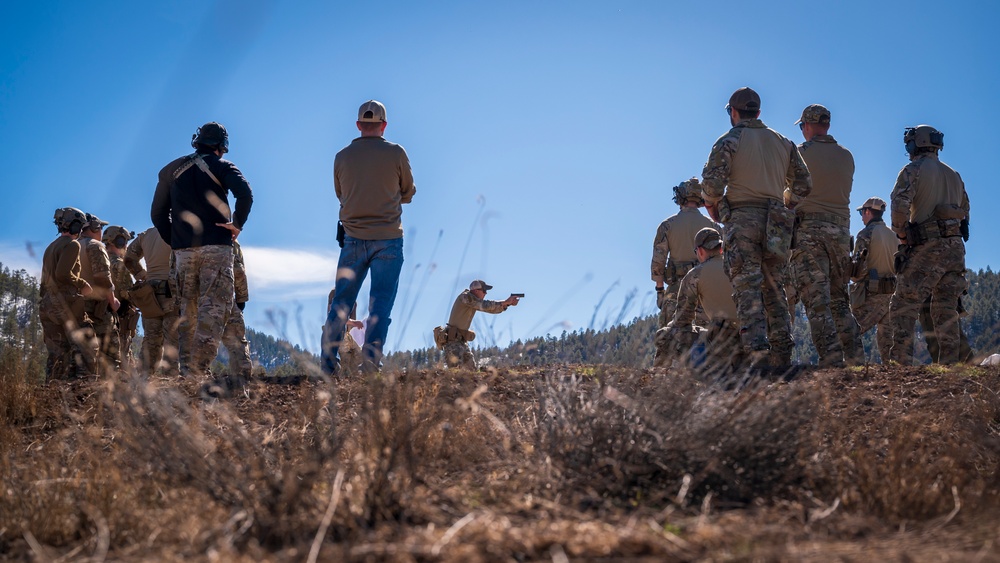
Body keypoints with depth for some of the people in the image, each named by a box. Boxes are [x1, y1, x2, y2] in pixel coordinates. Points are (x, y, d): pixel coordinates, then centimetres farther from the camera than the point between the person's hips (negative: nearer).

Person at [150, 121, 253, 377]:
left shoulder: (172, 170, 16)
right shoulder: (221, 166, 3)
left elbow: (158, 213, 16)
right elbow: (245, 193, -16)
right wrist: (237, 224, -5)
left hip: (183, 251, 4)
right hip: (216, 248, -4)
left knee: (188, 309, 11)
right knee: (215, 306, -6)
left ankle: (187, 366, 8)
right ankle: (200, 366, -18)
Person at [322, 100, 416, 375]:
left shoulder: (342, 156, 3)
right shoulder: (396, 153, -3)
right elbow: (408, 193, 8)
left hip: (353, 239, 2)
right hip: (388, 239, -2)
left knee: (341, 301, 7)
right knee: (381, 303, 0)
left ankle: (328, 362, 5)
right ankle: (371, 362, -6)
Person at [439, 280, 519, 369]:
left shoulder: (476, 301, 14)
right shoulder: (465, 297, -13)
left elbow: (492, 308, 10)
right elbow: (484, 305, -22)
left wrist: (508, 303, -5)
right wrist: (505, 302, -19)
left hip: (462, 341, 10)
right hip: (453, 341, -10)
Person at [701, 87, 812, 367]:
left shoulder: (729, 141, -1)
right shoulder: (783, 142, 16)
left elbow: (712, 182, -12)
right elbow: (803, 183, 14)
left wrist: (713, 207, 7)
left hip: (742, 219, -5)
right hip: (775, 223, 5)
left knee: (747, 287, -7)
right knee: (774, 288, 9)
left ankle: (757, 347, -20)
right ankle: (781, 353, 5)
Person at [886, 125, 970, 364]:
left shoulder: (914, 169, -2)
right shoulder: (953, 175, 21)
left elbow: (900, 203, -15)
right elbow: (965, 210, 24)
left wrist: (902, 234, -5)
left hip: (927, 246, -7)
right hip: (955, 246, 7)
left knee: (903, 307, -5)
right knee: (946, 310, 9)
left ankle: (900, 362, -13)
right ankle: (950, 364, 5)